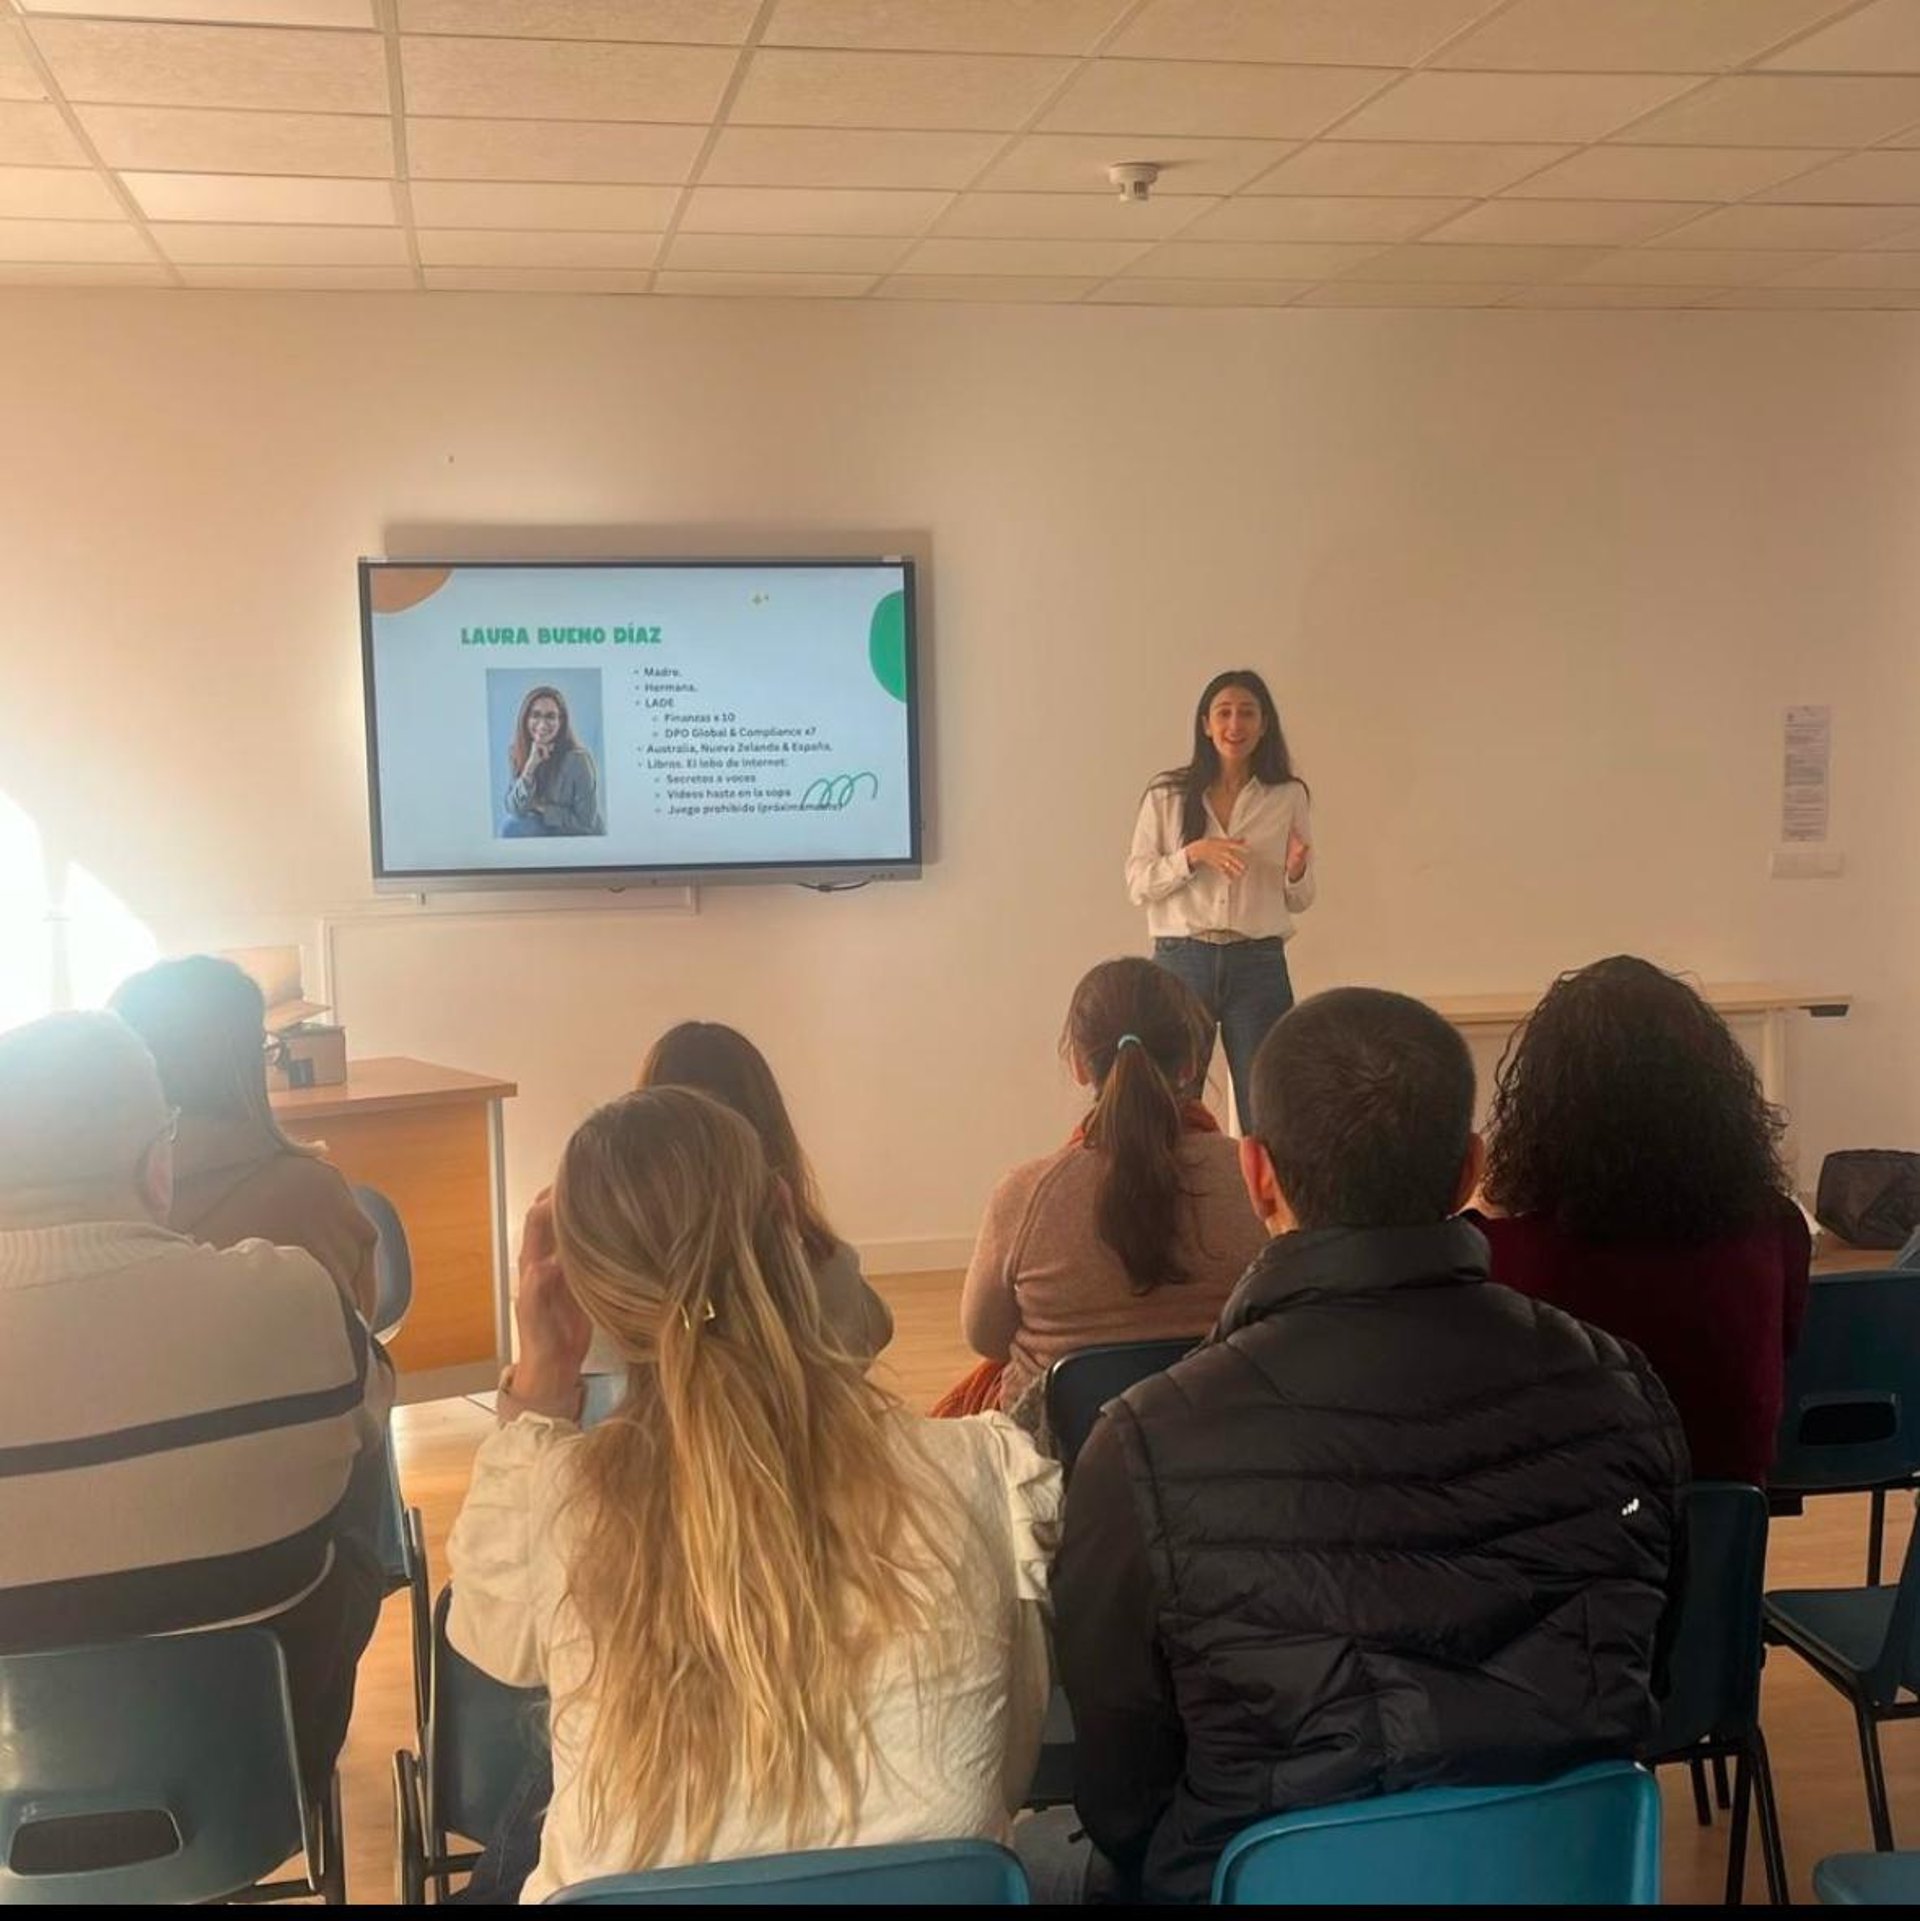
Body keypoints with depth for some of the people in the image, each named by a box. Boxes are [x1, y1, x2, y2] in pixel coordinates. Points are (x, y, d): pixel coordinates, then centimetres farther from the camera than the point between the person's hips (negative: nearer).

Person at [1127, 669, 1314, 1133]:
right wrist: (1192, 855, -13)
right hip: (1182, 959, 0)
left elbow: (1299, 901, 12)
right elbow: (1137, 884, 1)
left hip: (1258, 962, 1)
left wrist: (1295, 872, -10)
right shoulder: (1167, 795, 5)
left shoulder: (1288, 797, 7)